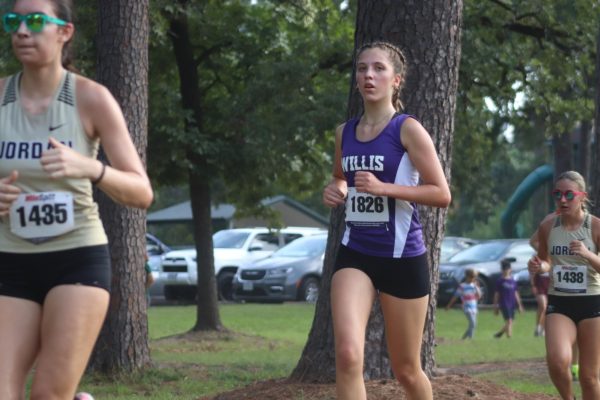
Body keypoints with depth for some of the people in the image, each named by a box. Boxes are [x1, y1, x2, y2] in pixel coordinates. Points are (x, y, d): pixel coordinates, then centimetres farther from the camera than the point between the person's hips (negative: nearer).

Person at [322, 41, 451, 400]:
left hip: (402, 256, -3)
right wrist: (335, 192, 5)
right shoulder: (345, 132, 8)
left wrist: (383, 188, -21)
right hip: (355, 254, 3)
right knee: (348, 355, -20)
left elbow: (442, 194, -11)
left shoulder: (408, 129, -8)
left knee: (406, 369, 9)